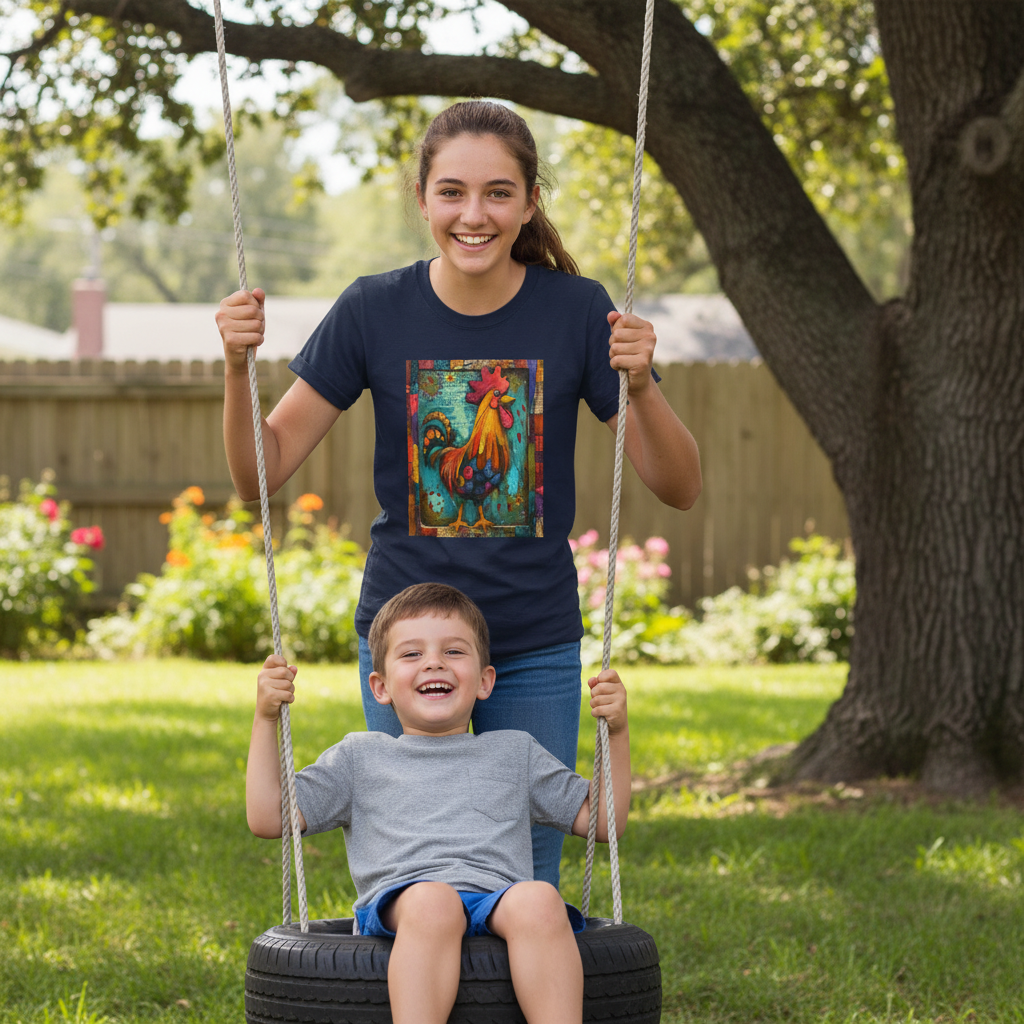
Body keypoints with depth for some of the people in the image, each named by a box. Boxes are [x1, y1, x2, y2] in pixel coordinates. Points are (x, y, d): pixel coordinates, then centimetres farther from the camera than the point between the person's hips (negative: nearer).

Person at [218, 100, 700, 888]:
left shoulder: (575, 312, -8)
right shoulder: (375, 311, -7)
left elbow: (679, 488, -5)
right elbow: (261, 475, -3)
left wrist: (641, 385, -24)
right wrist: (238, 367, -21)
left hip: (537, 647, 0)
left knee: (528, 882, 4)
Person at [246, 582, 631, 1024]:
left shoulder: (514, 751, 33)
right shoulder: (361, 756, 29)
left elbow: (604, 821, 32)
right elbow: (268, 818, 23)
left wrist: (617, 730, 22)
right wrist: (265, 719, 18)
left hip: (499, 894, 1)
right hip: (399, 900, -1)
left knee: (539, 900, -38)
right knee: (432, 901, -40)